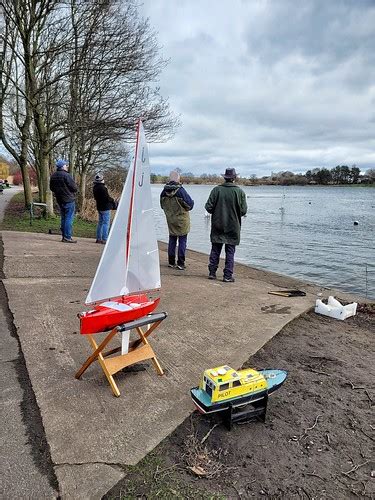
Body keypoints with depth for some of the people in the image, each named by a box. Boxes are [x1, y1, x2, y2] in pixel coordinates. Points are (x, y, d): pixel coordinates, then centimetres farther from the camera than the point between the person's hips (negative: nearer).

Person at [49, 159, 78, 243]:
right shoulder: (66, 175, -16)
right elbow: (74, 188, -15)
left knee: (63, 219, 14)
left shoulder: (53, 176, 10)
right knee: (69, 219, -4)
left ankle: (64, 236, 18)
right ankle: (67, 237, -5)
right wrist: (72, 191, 6)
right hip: (69, 200, -8)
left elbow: (51, 188, 20)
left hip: (59, 200, 8)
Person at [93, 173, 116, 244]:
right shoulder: (102, 187, -19)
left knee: (100, 222, 17)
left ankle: (98, 238, 22)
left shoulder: (95, 188, 9)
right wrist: (113, 201, -1)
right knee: (106, 223, -6)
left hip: (99, 207, 9)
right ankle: (104, 239, -8)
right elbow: (107, 197, -19)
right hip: (105, 207, -9)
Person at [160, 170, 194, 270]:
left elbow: (162, 205, 10)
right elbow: (190, 204, -12)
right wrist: (192, 202, 11)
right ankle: (180, 263, 5)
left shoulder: (164, 191, -3)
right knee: (182, 241, 3)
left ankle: (171, 262, 20)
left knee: (172, 240, 14)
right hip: (182, 220, -5)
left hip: (170, 220, 5)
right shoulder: (180, 190, -19)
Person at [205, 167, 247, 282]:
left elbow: (208, 207, -7)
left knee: (215, 250, 12)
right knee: (230, 252, 6)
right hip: (233, 227, -1)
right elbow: (243, 211, -9)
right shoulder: (239, 192, -8)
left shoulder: (216, 190, -6)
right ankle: (228, 276, 8)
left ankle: (212, 273, 18)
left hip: (217, 226, 1)